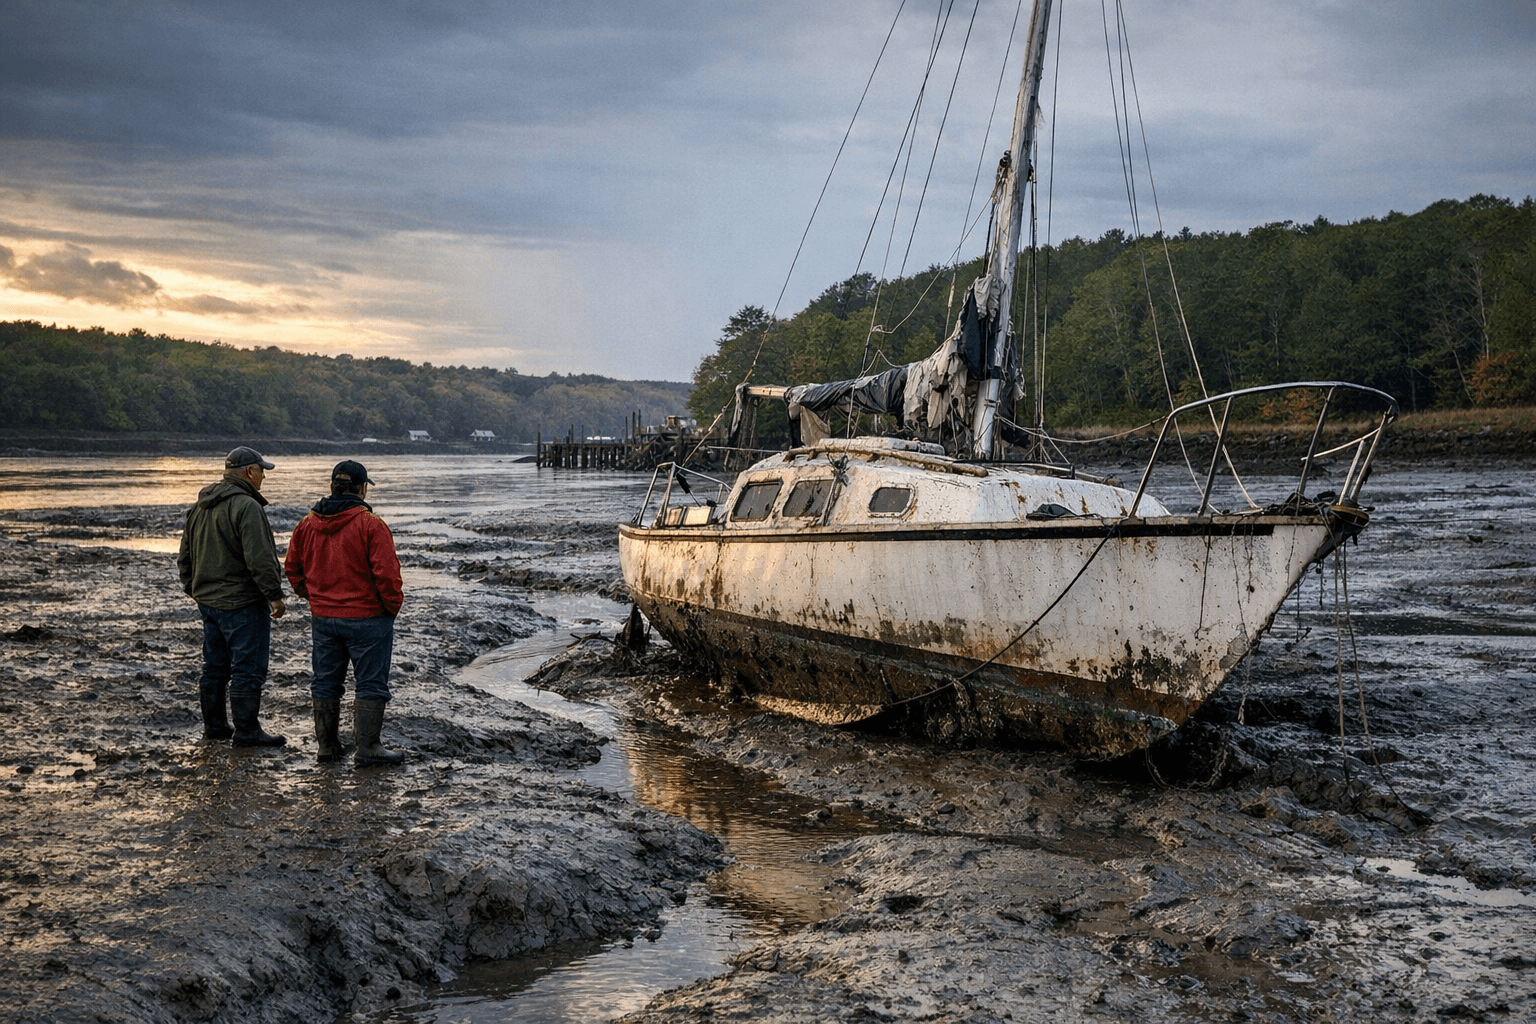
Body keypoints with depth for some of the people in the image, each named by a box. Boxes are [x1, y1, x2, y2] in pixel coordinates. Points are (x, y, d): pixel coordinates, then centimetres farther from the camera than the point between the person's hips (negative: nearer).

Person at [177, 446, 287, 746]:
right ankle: (246, 732, 0)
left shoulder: (200, 507, 13)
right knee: (248, 669, -3)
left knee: (215, 667, 17)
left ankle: (214, 725, 25)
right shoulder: (246, 506, -17)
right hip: (242, 603, -9)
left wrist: (194, 590, 28)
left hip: (207, 600, 9)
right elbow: (259, 558, -23)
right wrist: (275, 595, -16)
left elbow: (184, 556, 20)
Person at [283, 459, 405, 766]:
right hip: (367, 618, -6)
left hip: (322, 617, 6)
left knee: (326, 683, 15)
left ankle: (328, 744, 21)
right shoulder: (371, 525, -15)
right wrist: (393, 605, -4)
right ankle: (368, 748, 2)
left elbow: (293, 567, 12)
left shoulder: (308, 523, 4)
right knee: (371, 684, 2)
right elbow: (386, 573, -18)